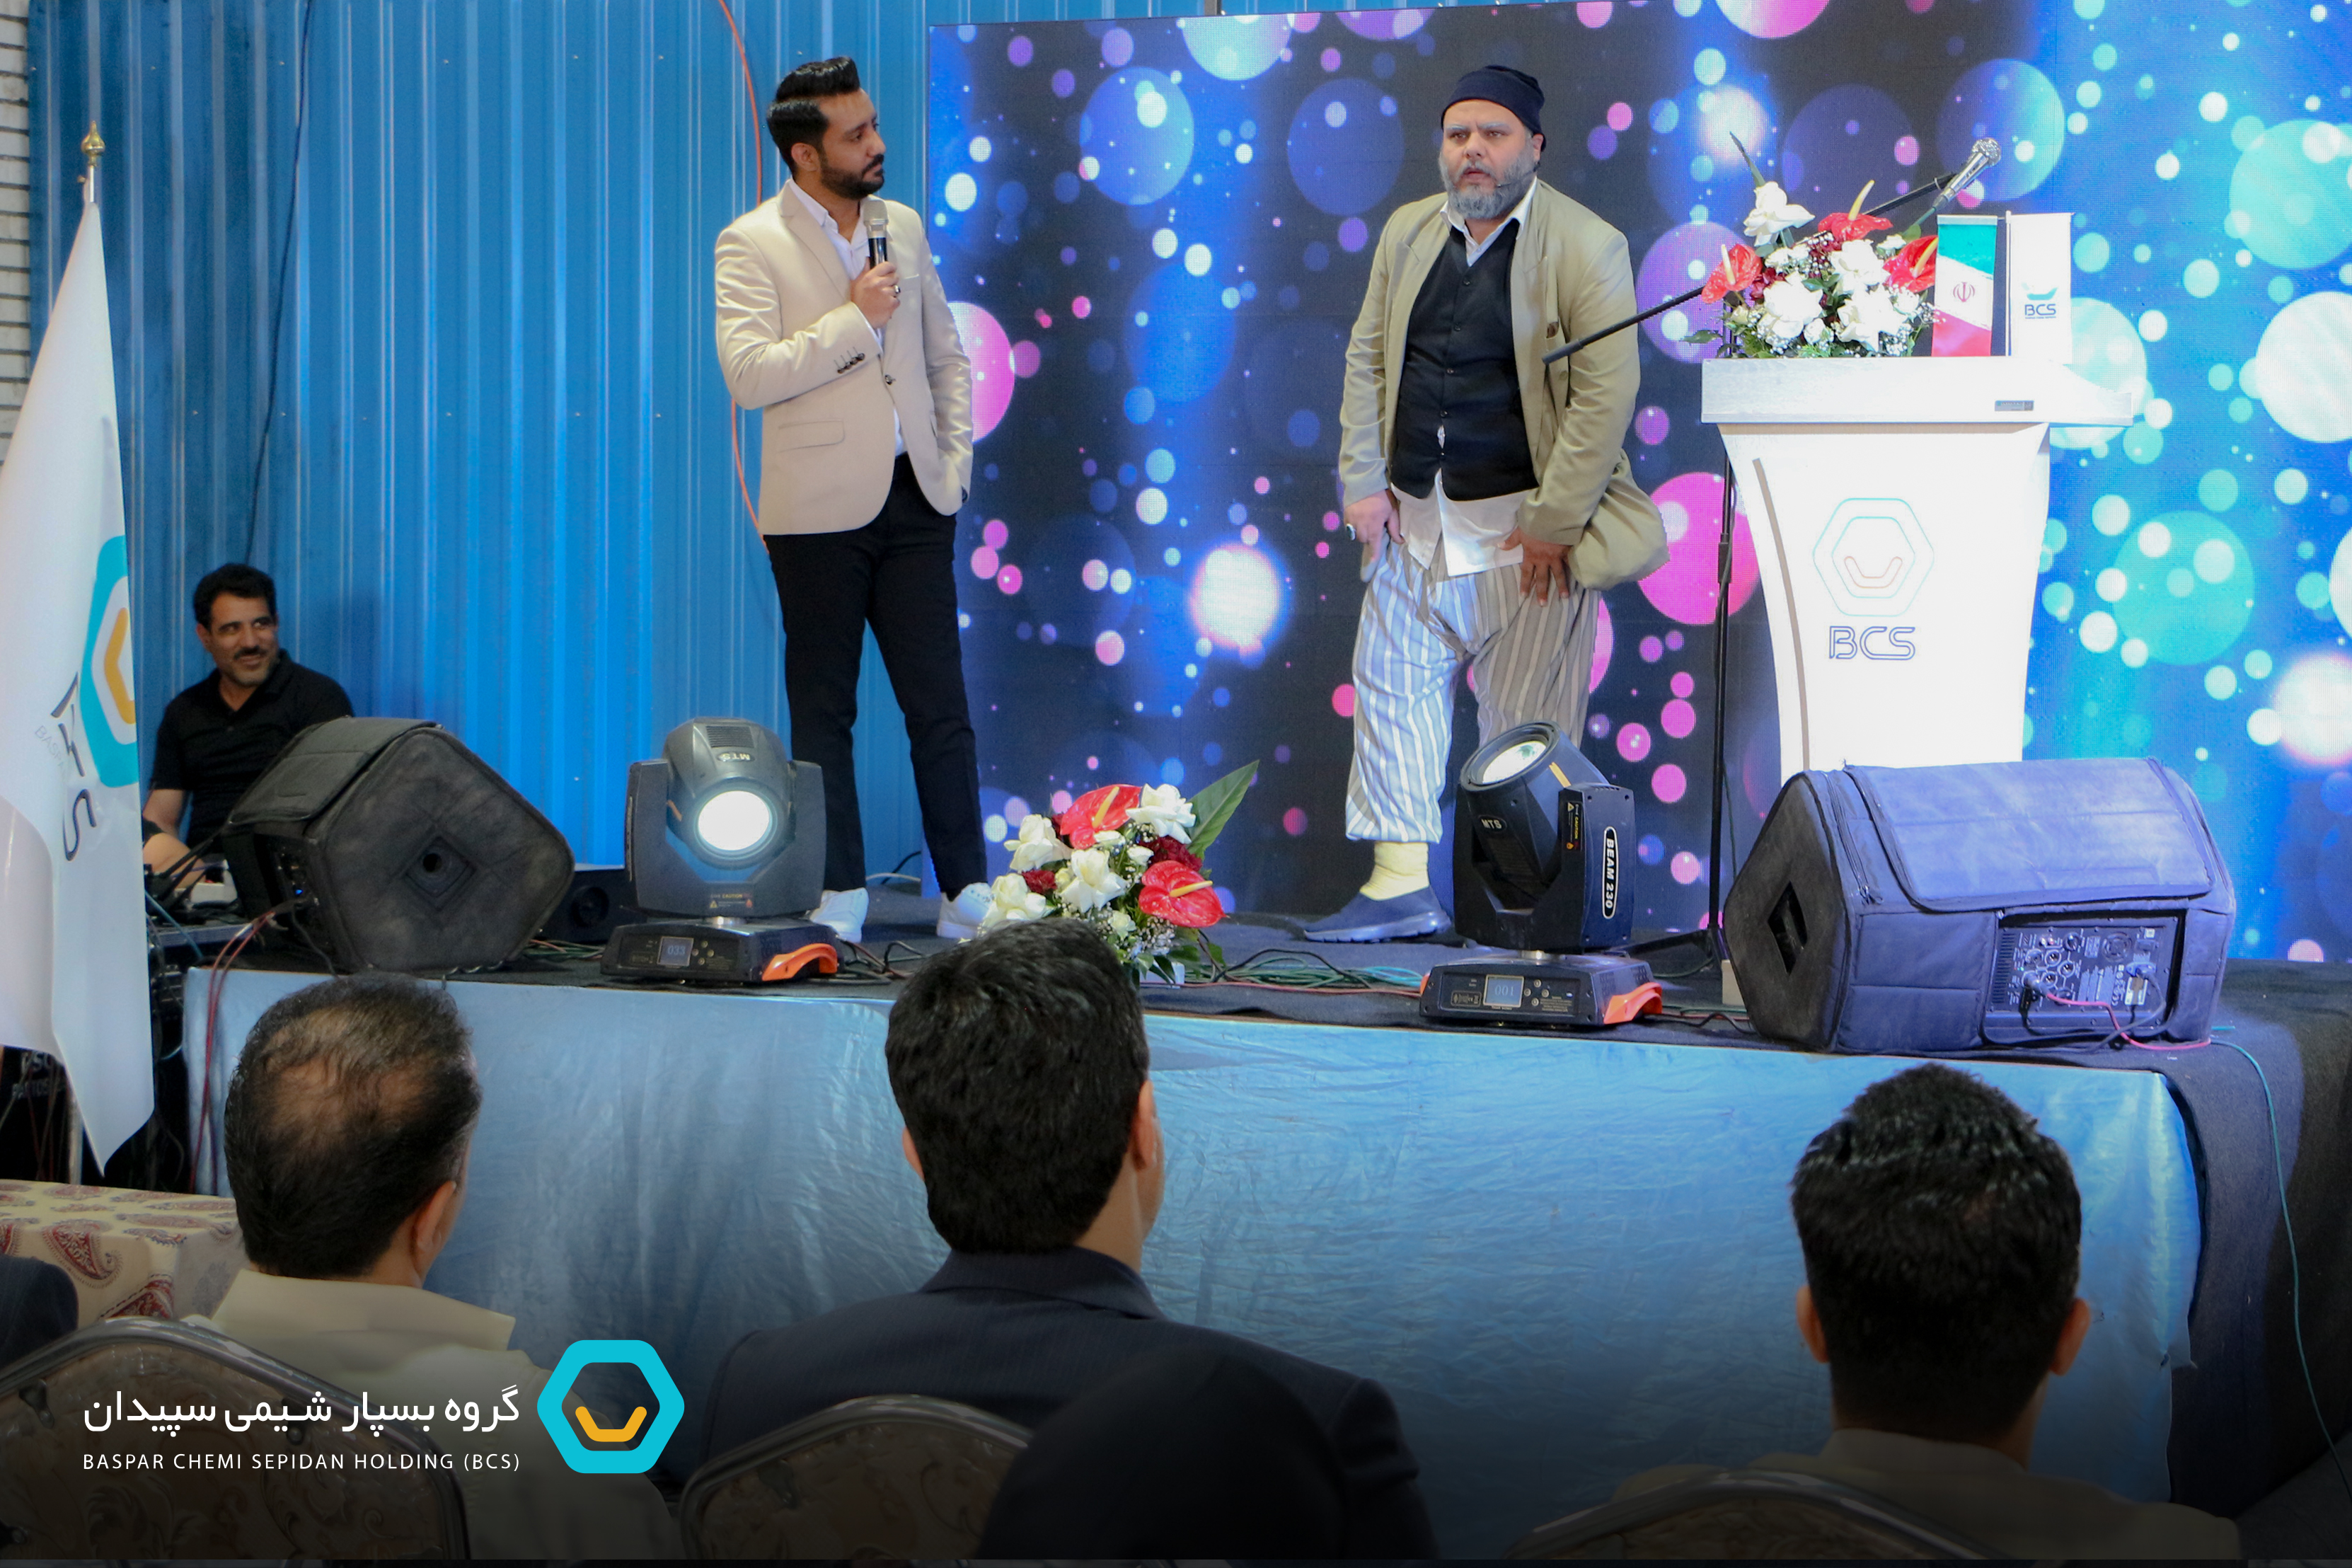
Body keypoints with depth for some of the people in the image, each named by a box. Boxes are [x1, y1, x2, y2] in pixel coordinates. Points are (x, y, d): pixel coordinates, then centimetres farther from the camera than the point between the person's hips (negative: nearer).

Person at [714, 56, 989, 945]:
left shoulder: (903, 226, 11)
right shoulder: (752, 244, -6)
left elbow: (947, 355, 19)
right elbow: (748, 373, -17)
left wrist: (955, 458, 9)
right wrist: (855, 317, -14)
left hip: (915, 502, 4)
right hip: (820, 511, -4)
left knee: (941, 705, 2)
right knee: (823, 708, 5)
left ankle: (967, 893, 6)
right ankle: (840, 896, 13)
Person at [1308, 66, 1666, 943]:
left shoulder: (1585, 247, -8)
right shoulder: (1407, 232, 10)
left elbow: (1606, 392, -12)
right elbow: (1367, 360, 14)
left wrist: (1551, 523, -15)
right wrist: (1364, 482, 4)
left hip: (1526, 524, -6)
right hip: (1415, 520, 6)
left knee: (1525, 728, -1)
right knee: (1392, 691, 3)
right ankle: (1402, 887, 7)